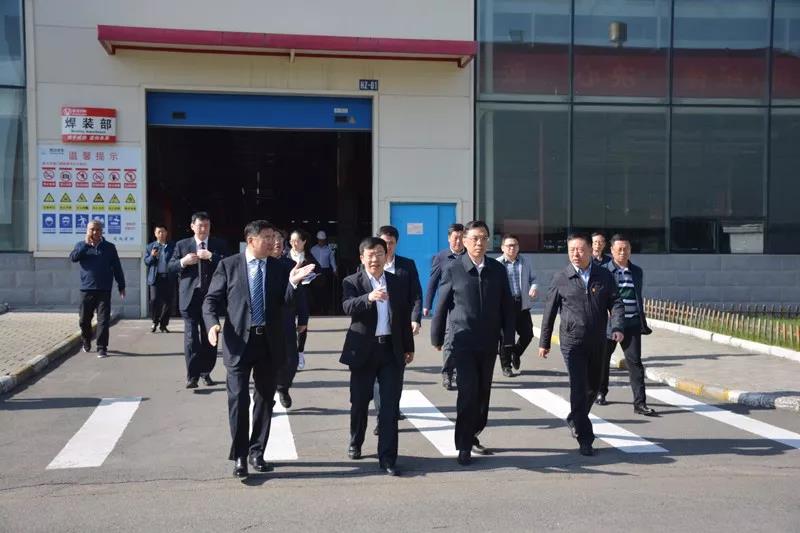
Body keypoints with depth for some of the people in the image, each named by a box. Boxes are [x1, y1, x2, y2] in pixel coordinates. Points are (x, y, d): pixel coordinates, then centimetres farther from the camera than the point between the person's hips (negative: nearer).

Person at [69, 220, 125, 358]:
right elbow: (73, 257, -11)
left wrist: (121, 286, 7)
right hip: (86, 289, 1)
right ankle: (86, 342, 33)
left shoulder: (109, 247, 7)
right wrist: (86, 244, -16)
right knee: (84, 320, 8)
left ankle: (102, 348, -2)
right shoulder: (81, 245, 9)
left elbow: (117, 268, 9)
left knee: (103, 320, -6)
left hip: (104, 290, -1)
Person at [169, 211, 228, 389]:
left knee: (209, 337, 8)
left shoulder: (219, 245, 7)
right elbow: (171, 267, 7)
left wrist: (211, 256, -16)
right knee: (191, 337, -6)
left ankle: (205, 372, 21)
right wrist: (183, 261, -12)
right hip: (190, 296, -1)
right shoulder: (182, 245, 8)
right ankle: (192, 375, -4)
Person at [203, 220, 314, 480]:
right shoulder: (228, 265, 0)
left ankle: (257, 452, 25)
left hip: (270, 343, 3)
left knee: (265, 400, 11)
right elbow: (211, 300, 1)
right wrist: (213, 324, -16)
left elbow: (286, 304, -1)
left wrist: (293, 283, -18)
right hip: (239, 342, -3)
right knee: (239, 399, -4)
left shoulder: (280, 268, 6)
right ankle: (239, 456, 9)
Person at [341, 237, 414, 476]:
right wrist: (369, 297, -40)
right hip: (363, 350, -2)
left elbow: (404, 317, 13)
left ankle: (387, 457, 1)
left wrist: (409, 347, 14)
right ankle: (355, 443, 36)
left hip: (391, 350, 2)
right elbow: (348, 307, -22)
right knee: (359, 402, 11)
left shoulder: (398, 283, 8)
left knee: (390, 405, -3)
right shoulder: (352, 282, -2)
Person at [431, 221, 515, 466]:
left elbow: (507, 306, 8)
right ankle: (464, 446, 1)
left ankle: (473, 437, 27)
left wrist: (508, 338, 5)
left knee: (483, 393, 11)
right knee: (468, 392, -8)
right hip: (463, 342, -4)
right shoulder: (453, 270, -4)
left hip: (489, 343, 4)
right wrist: (437, 337, 3)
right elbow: (441, 306, 1)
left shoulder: (498, 270, 5)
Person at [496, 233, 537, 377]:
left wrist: (533, 287, -4)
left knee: (527, 334, 4)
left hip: (522, 304, 4)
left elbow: (532, 278, 18)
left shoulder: (525, 263, 10)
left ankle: (516, 353, 34)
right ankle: (506, 366, 15)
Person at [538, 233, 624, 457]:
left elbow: (616, 303, 1)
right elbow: (549, 311, 3)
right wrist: (544, 342, 5)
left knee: (593, 386, 17)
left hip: (597, 342, 4)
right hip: (572, 341, -3)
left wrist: (616, 327, -18)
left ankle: (575, 420, 42)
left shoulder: (604, 276, 4)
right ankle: (584, 438, -5)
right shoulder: (561, 278, -2)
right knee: (579, 388, -10)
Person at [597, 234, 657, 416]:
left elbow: (639, 298, 19)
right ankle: (601, 392, 35)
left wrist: (643, 323, 17)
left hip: (631, 325, 2)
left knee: (635, 362, -5)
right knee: (603, 359, 13)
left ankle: (640, 403, -5)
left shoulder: (637, 272, 11)